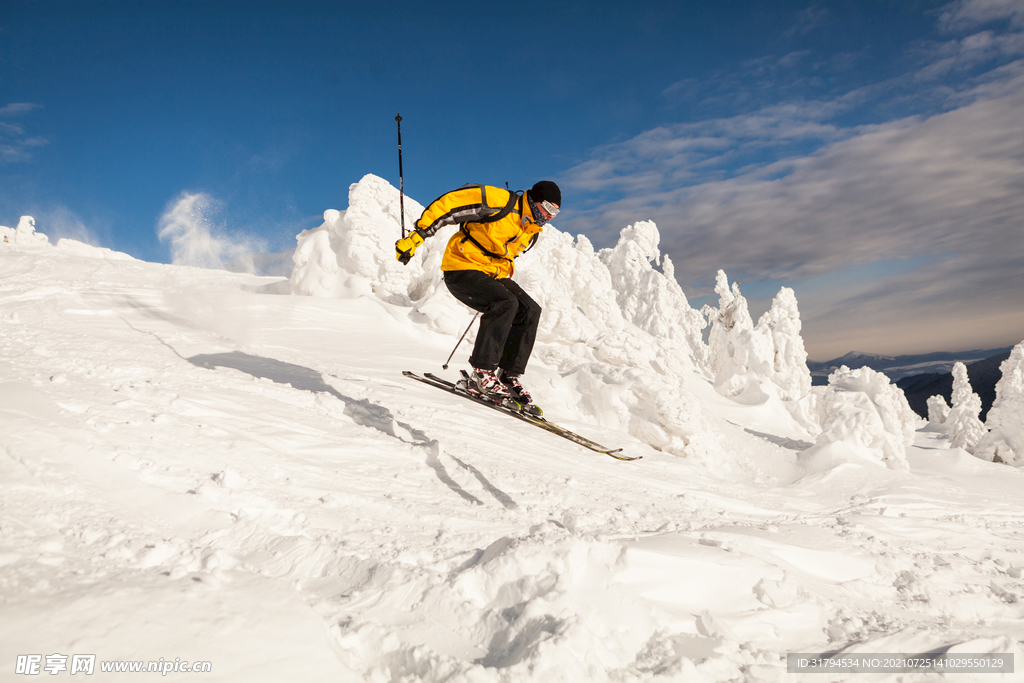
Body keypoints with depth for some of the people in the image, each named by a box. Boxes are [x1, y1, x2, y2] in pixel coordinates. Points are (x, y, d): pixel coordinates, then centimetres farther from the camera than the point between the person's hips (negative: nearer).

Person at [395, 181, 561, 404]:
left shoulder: (532, 230, 9)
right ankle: (482, 374, -24)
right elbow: (448, 203, -18)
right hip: (461, 270, -8)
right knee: (506, 303, -29)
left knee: (530, 310, -8)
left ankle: (509, 377, -4)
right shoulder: (501, 202, -17)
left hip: (492, 275, 8)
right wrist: (418, 234, -21)